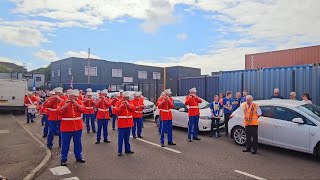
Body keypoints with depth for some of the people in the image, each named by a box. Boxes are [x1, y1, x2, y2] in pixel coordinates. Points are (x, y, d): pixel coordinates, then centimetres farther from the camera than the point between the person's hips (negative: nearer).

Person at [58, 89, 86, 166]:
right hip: (66, 127, -3)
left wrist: (76, 104, -18)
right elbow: (59, 112, -13)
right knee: (65, 143, 4)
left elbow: (82, 109, -7)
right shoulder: (63, 102, -3)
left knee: (78, 143, 13)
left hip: (78, 127, 3)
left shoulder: (79, 102, 5)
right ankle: (63, 159, 15)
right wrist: (65, 105, -24)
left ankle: (78, 157, 25)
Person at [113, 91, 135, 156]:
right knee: (120, 137, -2)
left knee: (127, 137, 14)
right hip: (121, 123, -4)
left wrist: (128, 104, -14)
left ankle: (127, 149, 24)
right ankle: (119, 151, 4)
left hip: (128, 123, 5)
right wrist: (121, 106, -20)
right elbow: (115, 111, -11)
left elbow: (133, 109, -3)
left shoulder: (130, 103, 11)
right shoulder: (118, 103, -3)